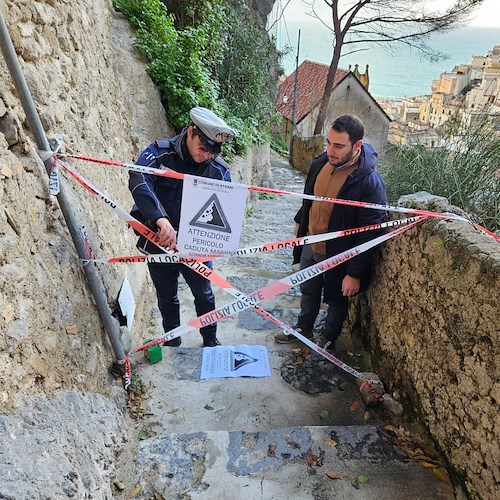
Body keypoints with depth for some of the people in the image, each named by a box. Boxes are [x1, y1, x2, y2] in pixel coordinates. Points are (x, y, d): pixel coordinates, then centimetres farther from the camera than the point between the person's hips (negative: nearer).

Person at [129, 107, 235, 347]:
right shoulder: (159, 153, -14)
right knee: (166, 296, 18)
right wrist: (161, 219, -50)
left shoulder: (220, 171, -9)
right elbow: (138, 181, -33)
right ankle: (172, 341, 43)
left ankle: (210, 340, 41)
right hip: (159, 243, 0)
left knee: (204, 295, 15)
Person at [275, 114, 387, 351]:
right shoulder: (320, 163, -8)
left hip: (338, 255, -6)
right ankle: (304, 328, 51)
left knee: (337, 300, 18)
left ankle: (328, 339, 44)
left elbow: (369, 234, -24)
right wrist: (300, 222, 23)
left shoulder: (370, 183, -28)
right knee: (308, 291, 26)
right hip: (310, 245, 6)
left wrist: (355, 273, -21)